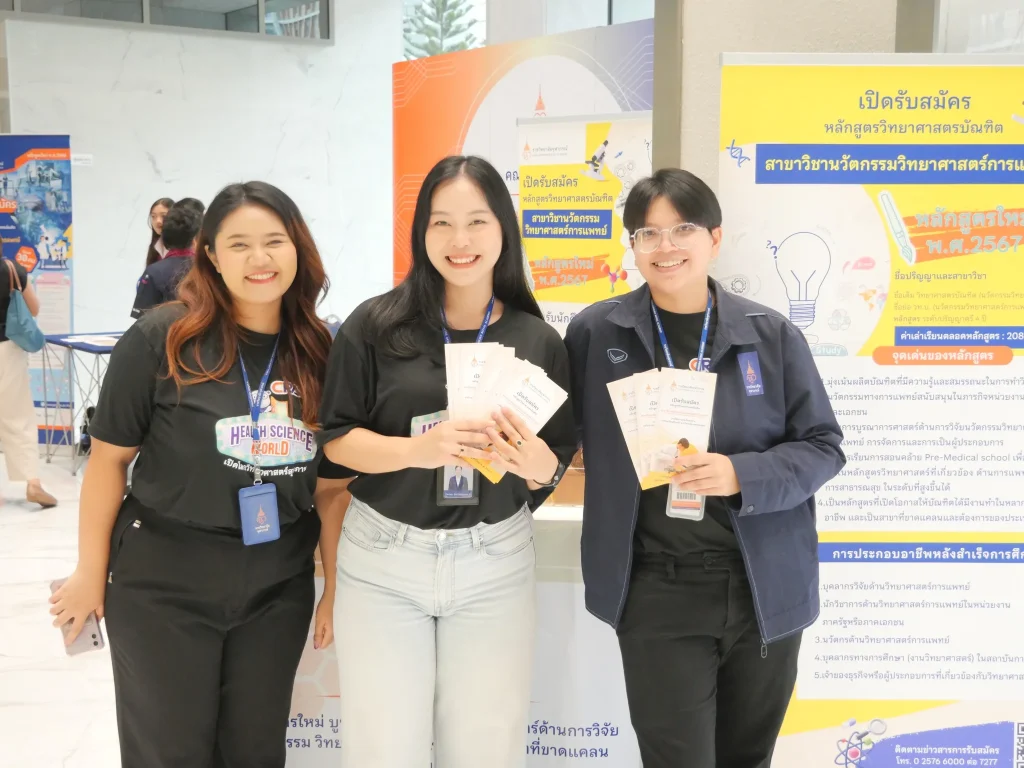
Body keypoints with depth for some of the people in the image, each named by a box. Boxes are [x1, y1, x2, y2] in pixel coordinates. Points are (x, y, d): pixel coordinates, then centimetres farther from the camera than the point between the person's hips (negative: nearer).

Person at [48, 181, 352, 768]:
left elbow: (333, 484, 4)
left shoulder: (321, 352, -2)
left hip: (279, 588, 3)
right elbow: (110, 457, -6)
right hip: (162, 585, -3)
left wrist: (336, 587, 4)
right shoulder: (161, 338, -12)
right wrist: (92, 574, -2)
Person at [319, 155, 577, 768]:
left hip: (494, 564, 1)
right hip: (383, 559, -1)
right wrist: (417, 448, -21)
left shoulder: (538, 341, -1)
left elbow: (557, 464, 5)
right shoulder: (376, 324, -5)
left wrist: (536, 463, -18)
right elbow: (336, 439, -3)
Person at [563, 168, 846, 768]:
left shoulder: (772, 334, -3)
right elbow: (568, 432, 10)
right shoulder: (594, 333, -4)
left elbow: (824, 446, -2)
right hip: (657, 591, -1)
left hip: (766, 587, 2)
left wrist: (740, 475, -17)